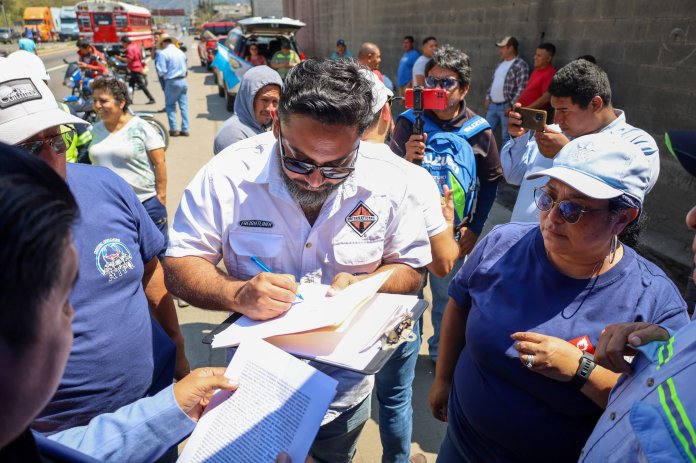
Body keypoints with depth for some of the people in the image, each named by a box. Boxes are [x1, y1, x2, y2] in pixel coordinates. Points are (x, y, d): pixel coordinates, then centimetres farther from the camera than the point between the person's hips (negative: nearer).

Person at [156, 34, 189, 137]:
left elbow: (161, 71, -11)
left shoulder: (163, 53, -10)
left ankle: (174, 129, 3)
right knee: (184, 106, 7)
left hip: (172, 82, -5)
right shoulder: (181, 52, 9)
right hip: (183, 81, 5)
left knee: (170, 105, 7)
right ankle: (185, 129, 8)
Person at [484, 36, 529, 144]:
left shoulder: (521, 65, -11)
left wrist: (511, 106, -19)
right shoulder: (501, 64, 16)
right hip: (492, 105, 8)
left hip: (506, 107, -8)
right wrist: (488, 98, 14)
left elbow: (521, 88, -17)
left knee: (506, 137, -2)